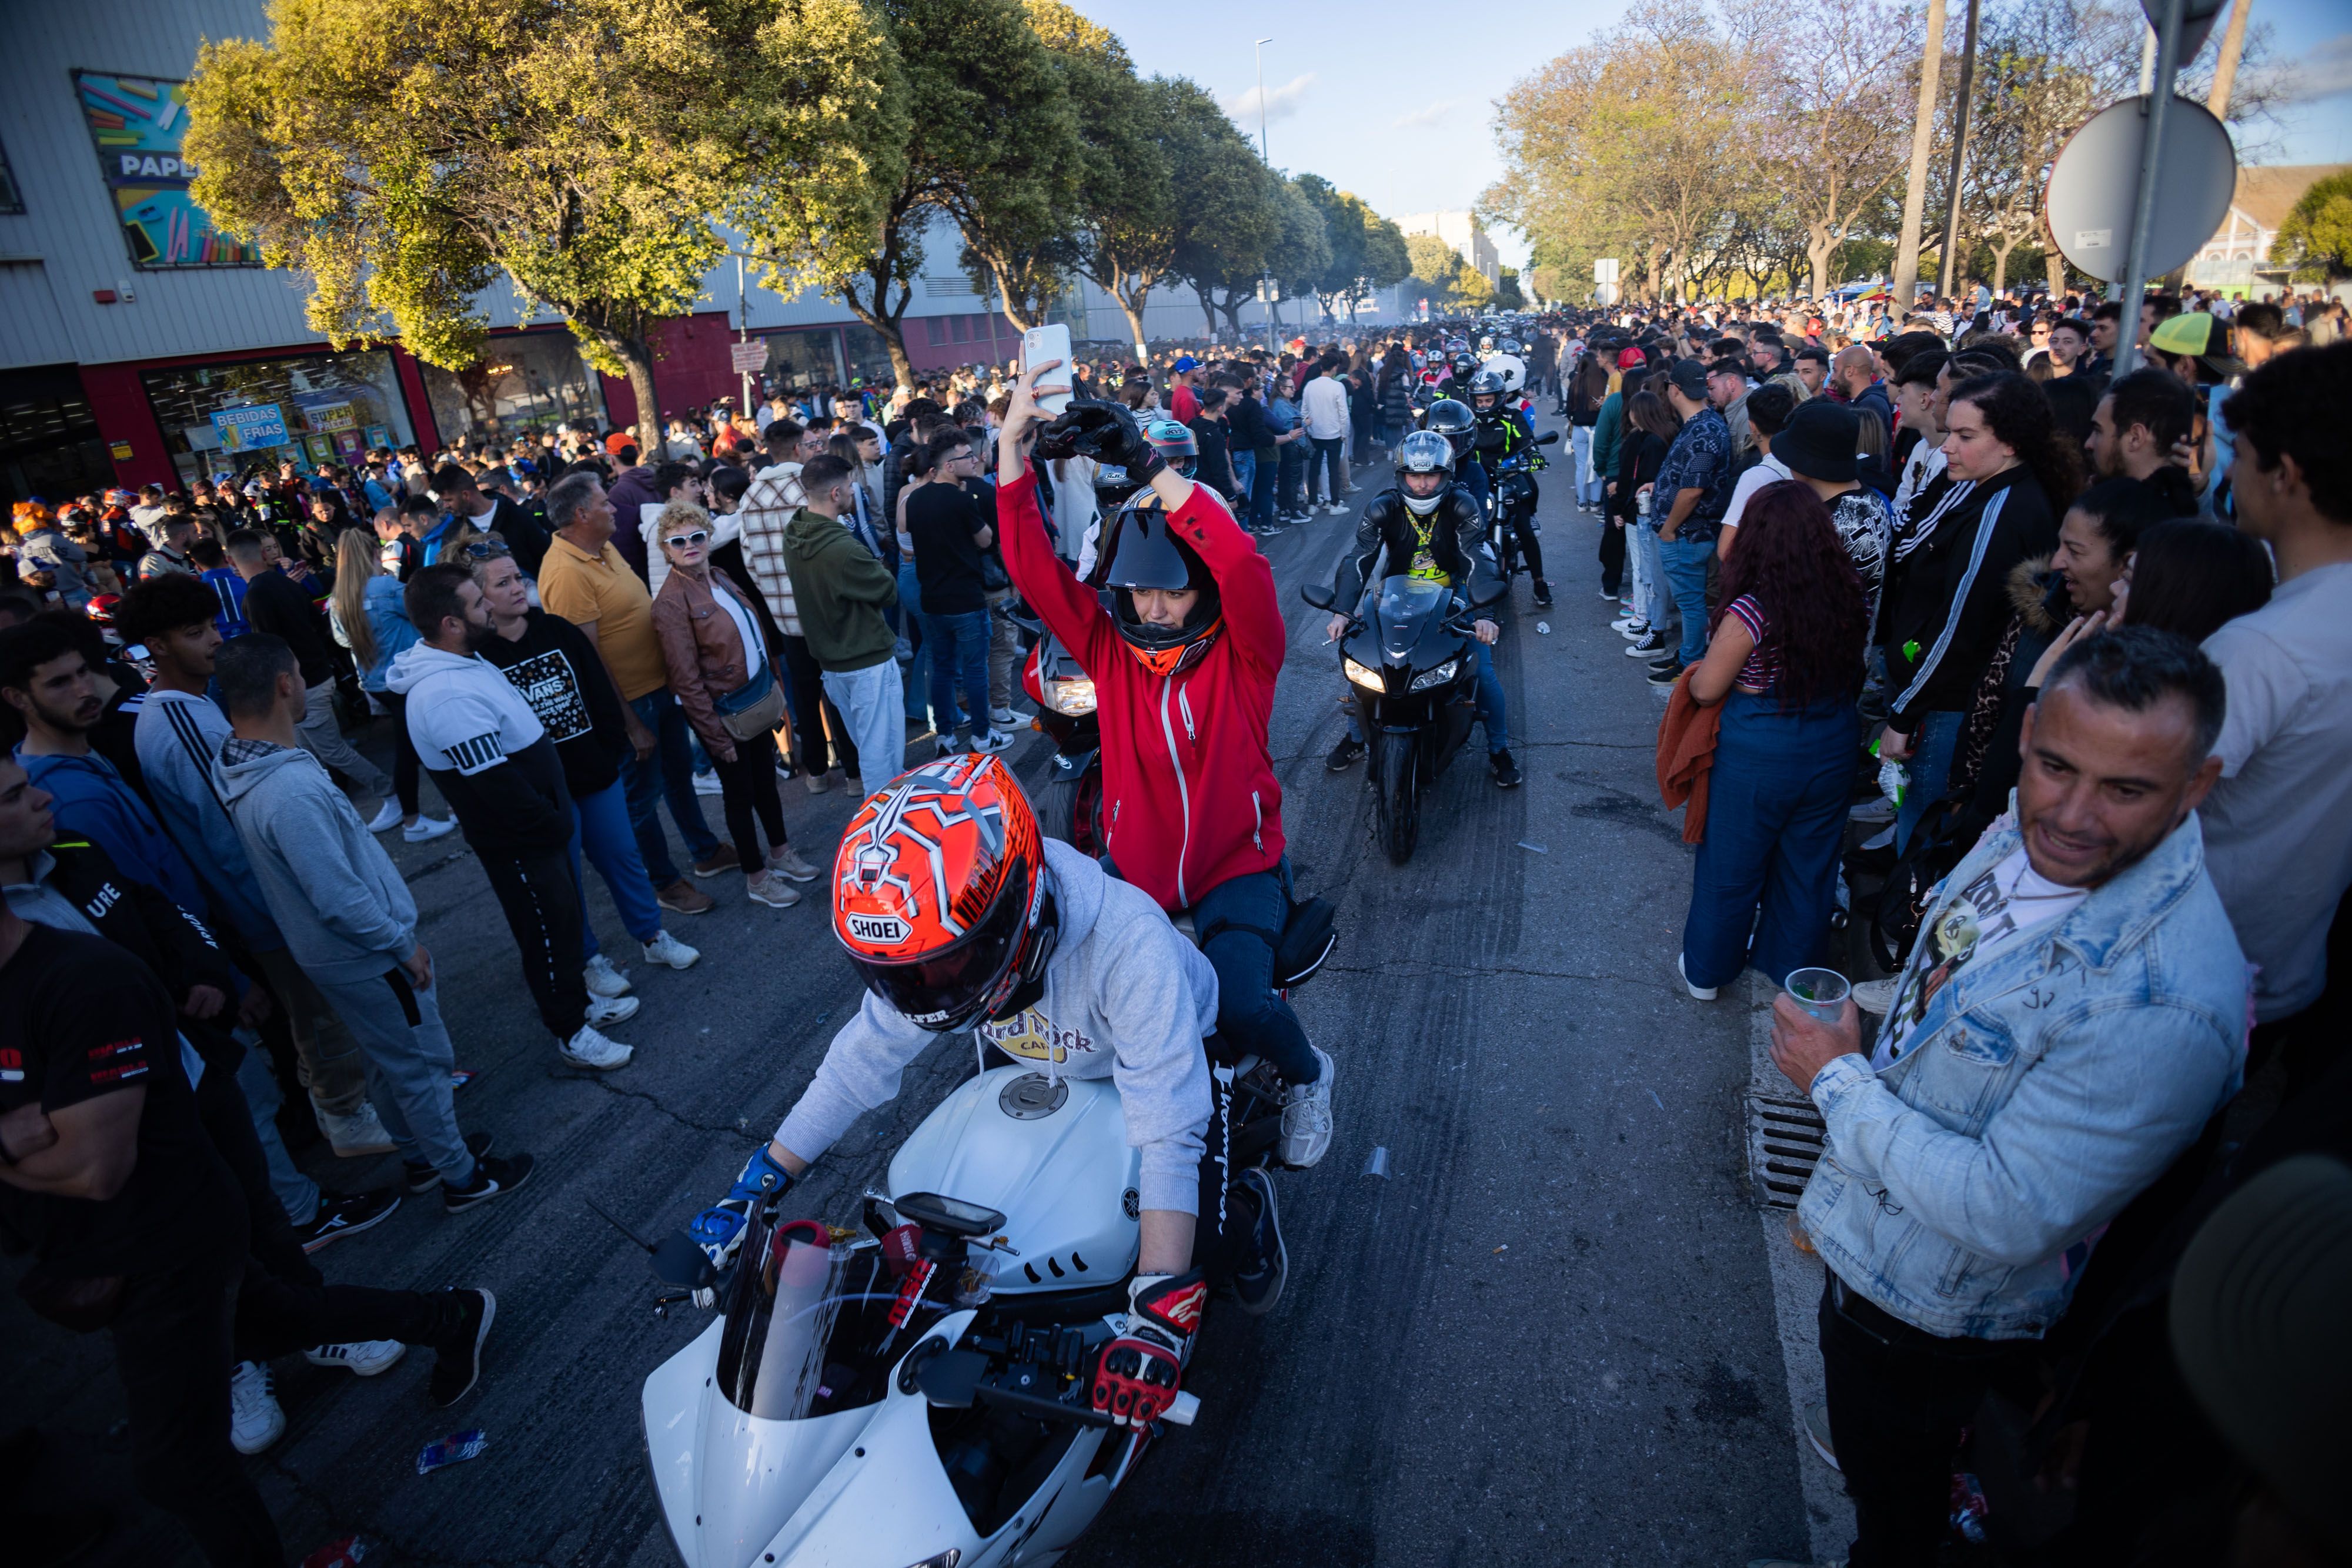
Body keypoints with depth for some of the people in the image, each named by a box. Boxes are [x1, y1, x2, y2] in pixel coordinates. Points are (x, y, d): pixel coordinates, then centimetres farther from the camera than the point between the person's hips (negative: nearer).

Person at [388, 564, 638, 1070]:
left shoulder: (462, 660, 4)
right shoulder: (447, 696, -29)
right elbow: (497, 785, -29)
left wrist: (556, 815, 16)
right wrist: (553, 824, -15)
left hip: (537, 827, 10)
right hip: (517, 843, -9)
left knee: (564, 916, 23)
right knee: (546, 932, 7)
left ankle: (579, 1002, 41)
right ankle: (571, 1032, 25)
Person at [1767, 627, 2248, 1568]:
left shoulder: (2167, 1006, -37)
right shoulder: (2028, 832, -11)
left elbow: (2007, 1216, -32)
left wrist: (1839, 1083, -22)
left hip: (1933, 1314, -7)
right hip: (1866, 1243, 7)